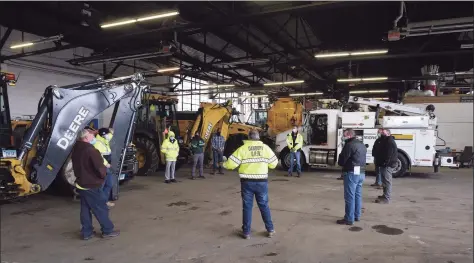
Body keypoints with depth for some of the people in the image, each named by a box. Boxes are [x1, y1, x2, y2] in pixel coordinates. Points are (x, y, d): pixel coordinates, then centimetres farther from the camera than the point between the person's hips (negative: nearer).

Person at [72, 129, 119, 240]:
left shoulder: (76, 149, 7)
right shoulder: (91, 150, -23)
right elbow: (100, 167, -22)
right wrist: (103, 174, -3)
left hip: (81, 183, 9)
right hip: (92, 185, -9)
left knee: (85, 209, 14)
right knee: (101, 208, 2)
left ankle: (87, 232, 20)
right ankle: (107, 230, 11)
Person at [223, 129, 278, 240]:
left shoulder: (243, 148, -6)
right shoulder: (265, 147, 0)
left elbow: (231, 164, -9)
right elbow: (274, 163, 6)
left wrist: (224, 164, 12)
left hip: (247, 182, -2)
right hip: (261, 182, 2)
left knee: (247, 207, 8)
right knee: (264, 206, 14)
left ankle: (247, 232, 13)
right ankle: (270, 229, 20)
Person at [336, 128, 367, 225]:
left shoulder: (349, 145, -16)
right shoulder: (362, 145, 15)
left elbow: (341, 161, -14)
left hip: (352, 173, -10)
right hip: (361, 173, 10)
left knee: (350, 197, -4)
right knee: (357, 195, 17)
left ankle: (349, 219, 0)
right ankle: (357, 216, 26)